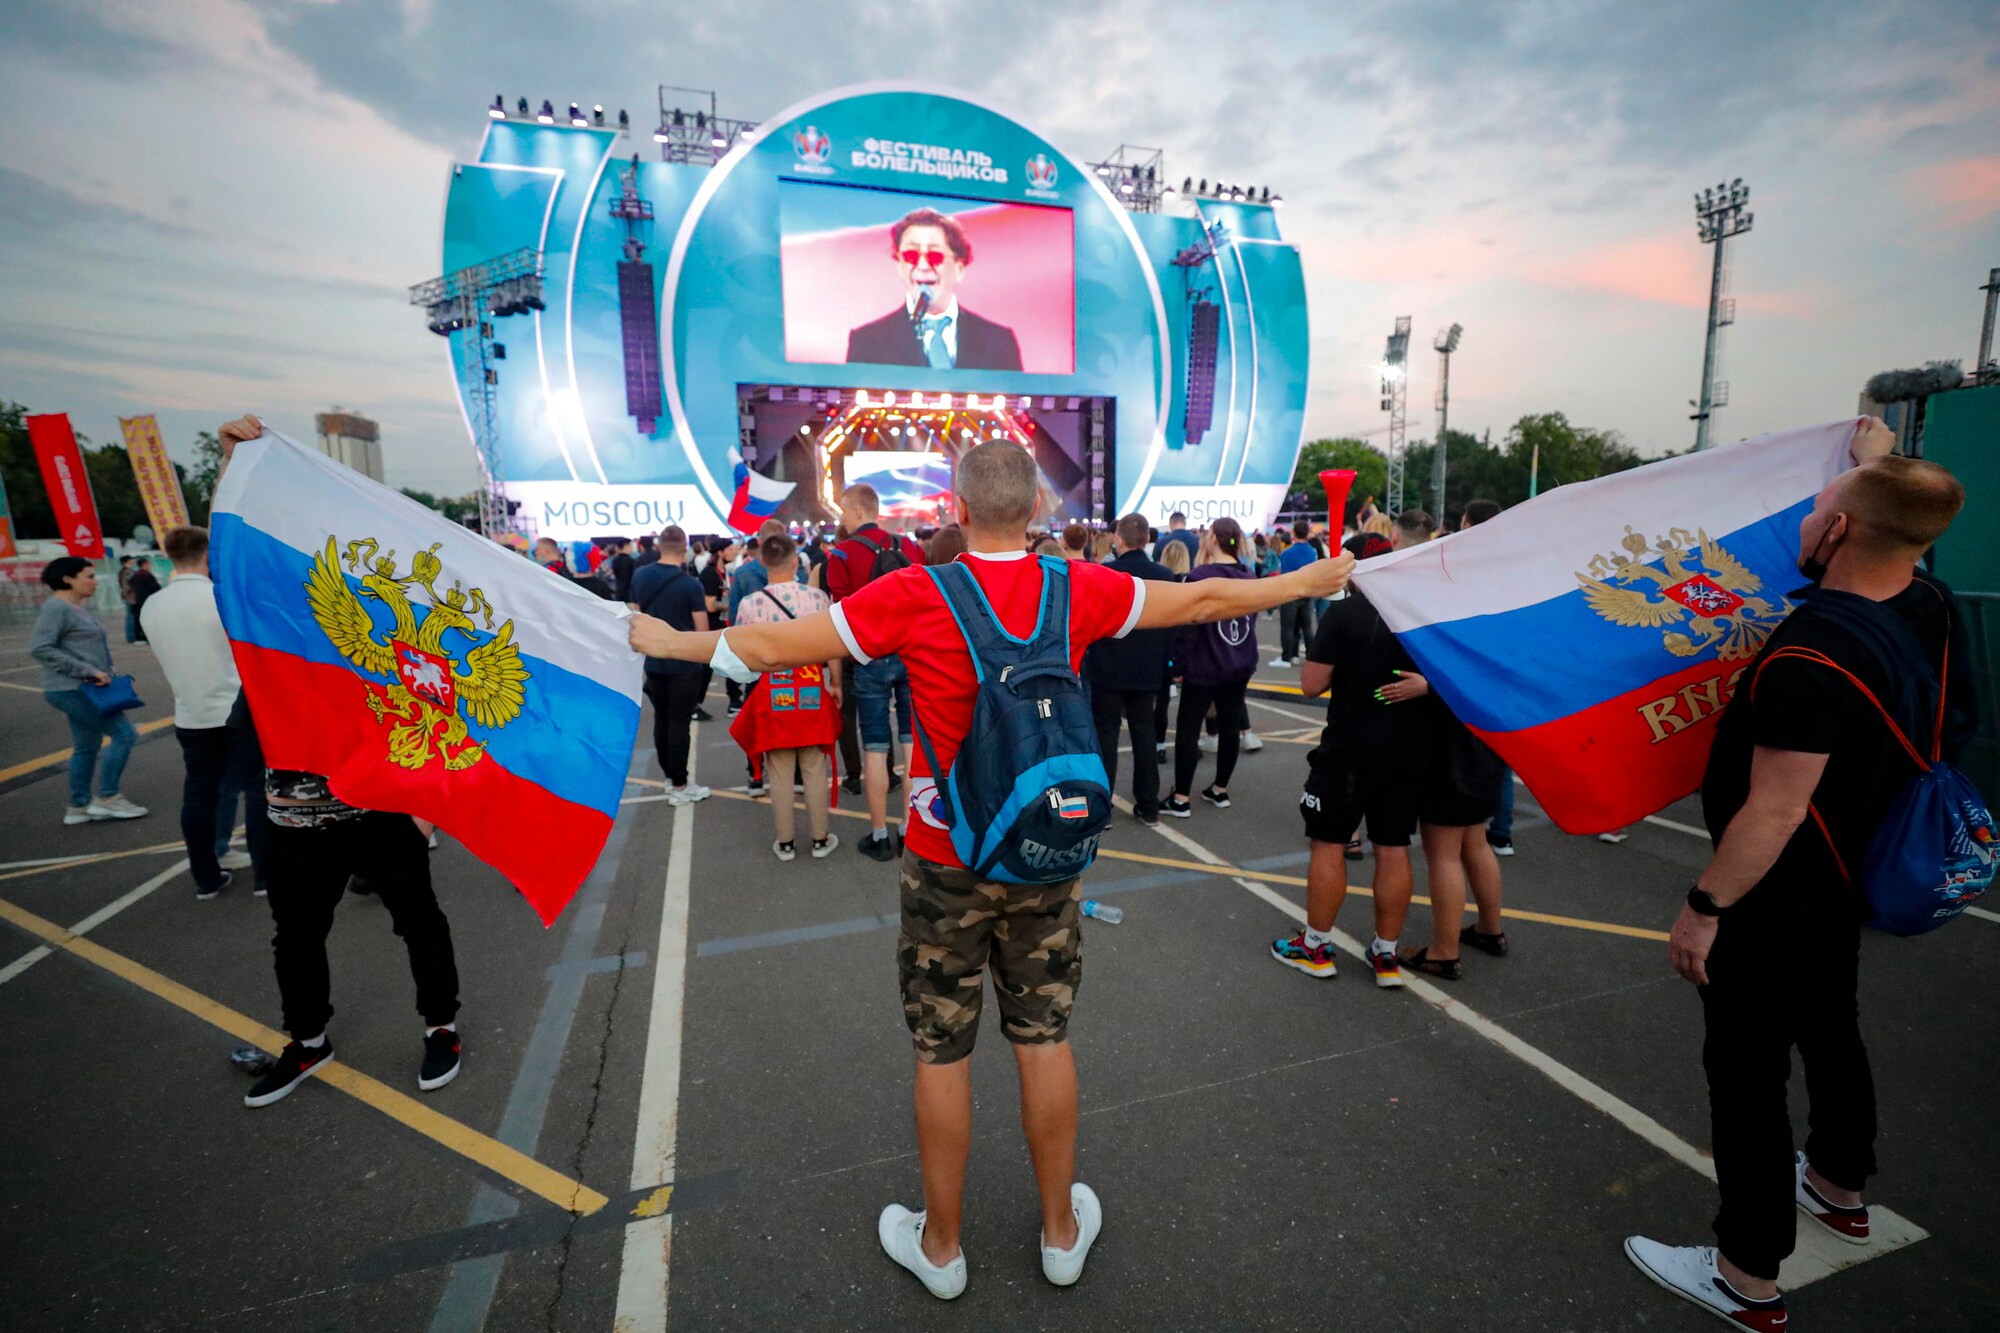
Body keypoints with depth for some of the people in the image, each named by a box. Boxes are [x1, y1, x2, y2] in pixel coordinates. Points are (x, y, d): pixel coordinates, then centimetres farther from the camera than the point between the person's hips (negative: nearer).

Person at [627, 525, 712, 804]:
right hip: (685, 664, -5)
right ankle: (680, 786, 8)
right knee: (680, 723, 1)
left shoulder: (640, 576, 1)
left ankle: (669, 777, 25)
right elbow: (702, 630, -12)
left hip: (653, 662, 5)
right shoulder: (691, 584, -15)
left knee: (661, 719, 14)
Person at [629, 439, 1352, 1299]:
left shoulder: (915, 596, -15)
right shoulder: (1078, 588, -7)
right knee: (1045, 1039, 17)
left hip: (946, 862, -2)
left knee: (942, 1053, 14)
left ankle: (939, 1247, 35)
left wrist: (669, 641, 9)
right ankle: (1062, 1232, 37)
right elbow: (1204, 601, 5)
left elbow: (769, 646, -9)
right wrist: (1311, 582, 21)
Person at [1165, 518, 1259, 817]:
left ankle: (1181, 799, 5)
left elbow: (1188, 626, -14)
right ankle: (1220, 790, 25)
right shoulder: (1251, 576, 4)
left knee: (1188, 729, 1)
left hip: (1204, 667, -6)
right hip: (1241, 666, 7)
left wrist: (1179, 665, -7)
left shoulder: (1200, 577, -16)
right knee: (1230, 726, 13)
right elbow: (1252, 620, 13)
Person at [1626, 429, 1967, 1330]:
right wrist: (1884, 466, 35)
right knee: (1830, 1029, 27)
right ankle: (1839, 1188, 50)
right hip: (1851, 875, 9)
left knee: (1747, 1070, 3)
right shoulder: (1931, 609, -4)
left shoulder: (1810, 655, -31)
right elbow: (1904, 527, 21)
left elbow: (1774, 810, -29)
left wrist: (1704, 906, -21)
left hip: (1774, 896, -9)